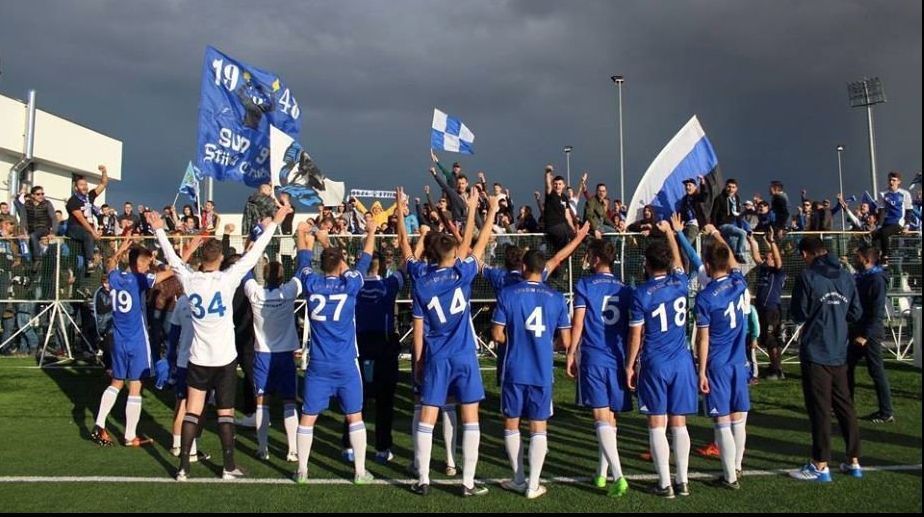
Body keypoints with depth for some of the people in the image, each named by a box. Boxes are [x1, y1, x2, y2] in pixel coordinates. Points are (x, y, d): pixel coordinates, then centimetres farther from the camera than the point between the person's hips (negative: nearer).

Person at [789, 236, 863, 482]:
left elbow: (798, 314, -9)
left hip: (815, 353, -6)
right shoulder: (845, 276, 6)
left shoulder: (807, 276, -11)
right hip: (839, 352, 6)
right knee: (844, 406, 14)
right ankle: (854, 461, 21)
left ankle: (820, 466, 3)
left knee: (819, 409, -1)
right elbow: (856, 312, 8)